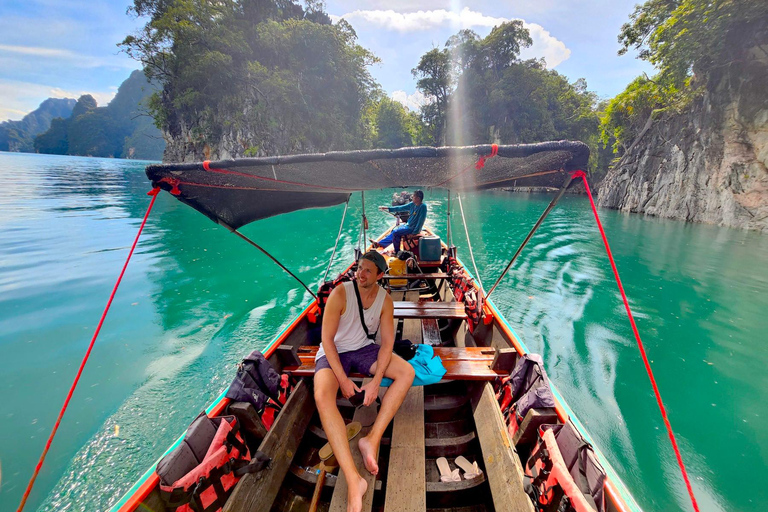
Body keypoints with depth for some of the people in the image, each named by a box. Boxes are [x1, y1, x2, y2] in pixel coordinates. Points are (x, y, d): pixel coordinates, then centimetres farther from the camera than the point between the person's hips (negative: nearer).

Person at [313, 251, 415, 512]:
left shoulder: (385, 300, -9)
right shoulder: (340, 293, -21)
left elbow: (387, 342, -8)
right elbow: (327, 339, -18)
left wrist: (376, 381, -19)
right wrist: (343, 379, -20)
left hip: (365, 349, 4)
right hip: (334, 353, -3)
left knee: (407, 372, -18)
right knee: (322, 396, -33)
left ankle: (372, 439, -19)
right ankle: (354, 480, -35)